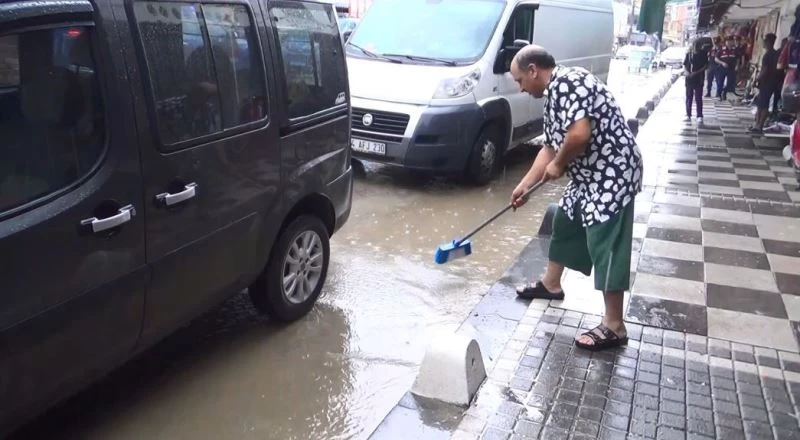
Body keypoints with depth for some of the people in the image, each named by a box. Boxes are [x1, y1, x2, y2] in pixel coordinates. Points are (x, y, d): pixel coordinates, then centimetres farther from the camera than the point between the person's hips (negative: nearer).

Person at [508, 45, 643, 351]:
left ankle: (614, 327, 3)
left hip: (611, 175, -11)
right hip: (588, 177, 11)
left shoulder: (569, 82, -18)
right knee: (564, 224, 24)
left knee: (606, 248, -7)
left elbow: (580, 134, -30)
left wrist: (558, 165, -12)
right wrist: (524, 185, 21)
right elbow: (550, 147, 20)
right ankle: (551, 284, 44)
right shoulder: (554, 94, 14)